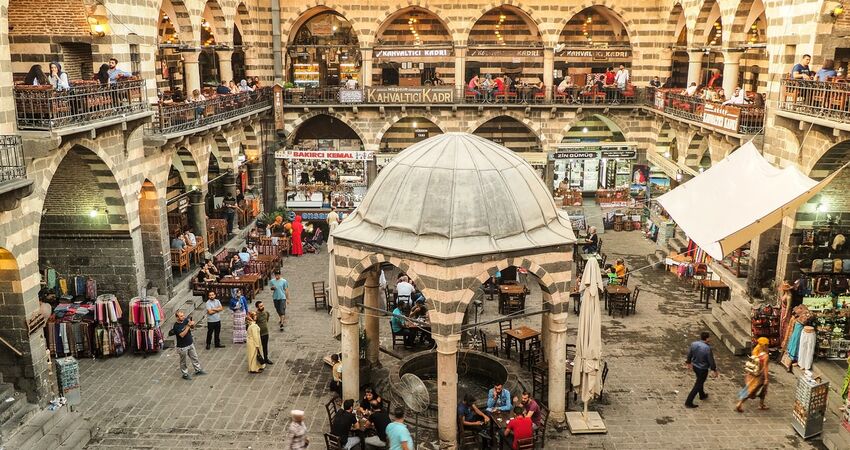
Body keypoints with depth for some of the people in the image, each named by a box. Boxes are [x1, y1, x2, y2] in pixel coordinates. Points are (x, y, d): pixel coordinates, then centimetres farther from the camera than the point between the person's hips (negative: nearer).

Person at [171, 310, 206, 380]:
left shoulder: (185, 320, -4)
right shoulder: (176, 326, -23)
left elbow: (193, 328, 8)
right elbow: (182, 335, -32)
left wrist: (192, 324, -16)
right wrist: (188, 326, -34)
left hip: (190, 344, 7)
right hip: (182, 347, -7)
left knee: (195, 358, 18)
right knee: (183, 361, 11)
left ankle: (198, 370, 33)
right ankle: (185, 374, 25)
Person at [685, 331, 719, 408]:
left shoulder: (693, 344, -10)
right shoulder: (707, 348, -28)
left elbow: (689, 354, 4)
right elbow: (711, 360, -19)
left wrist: (689, 362, 22)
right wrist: (714, 370, -4)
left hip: (695, 366, 6)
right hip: (703, 369, -6)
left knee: (700, 381, 29)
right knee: (698, 385, 6)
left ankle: (702, 395, 51)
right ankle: (688, 402, 8)